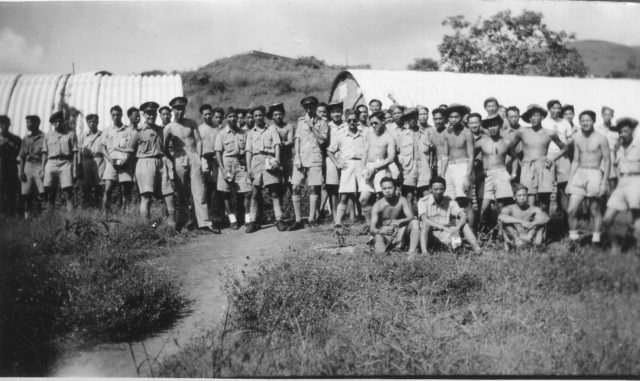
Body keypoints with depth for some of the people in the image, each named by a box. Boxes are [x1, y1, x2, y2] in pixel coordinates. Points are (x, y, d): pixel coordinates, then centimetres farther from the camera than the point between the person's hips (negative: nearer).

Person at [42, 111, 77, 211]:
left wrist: (75, 170, -4)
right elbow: (44, 154, 17)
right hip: (51, 163, 3)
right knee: (50, 194, 0)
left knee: (68, 193, -12)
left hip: (66, 163, -3)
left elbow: (75, 153, 5)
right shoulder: (47, 136, 19)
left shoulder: (71, 135, 10)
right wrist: (42, 170, 8)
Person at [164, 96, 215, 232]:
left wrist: (199, 158, 0)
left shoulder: (191, 123, 9)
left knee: (199, 191, -6)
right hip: (179, 160, 0)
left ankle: (204, 222, -8)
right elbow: (164, 147, 9)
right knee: (182, 192, 2)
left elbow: (199, 141, 8)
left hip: (194, 157, 1)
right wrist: (173, 160, 3)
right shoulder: (169, 128, 5)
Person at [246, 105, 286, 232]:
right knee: (255, 193, -1)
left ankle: (279, 219, -7)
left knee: (274, 192, -6)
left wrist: (277, 159, -13)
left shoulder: (272, 129, 14)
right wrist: (248, 167, 1)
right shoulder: (251, 133, 19)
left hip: (269, 160, -1)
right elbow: (249, 151, 12)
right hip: (256, 160, 2)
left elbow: (277, 144, 3)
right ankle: (253, 221, 2)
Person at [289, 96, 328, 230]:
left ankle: (312, 219, 6)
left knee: (314, 188, -2)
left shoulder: (322, 122, 10)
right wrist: (297, 158, -1)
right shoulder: (301, 121, 14)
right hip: (301, 158, 1)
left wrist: (312, 127, -5)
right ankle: (298, 220, 1)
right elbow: (297, 139, 9)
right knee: (296, 188, -5)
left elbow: (322, 139, -2)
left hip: (315, 158, -1)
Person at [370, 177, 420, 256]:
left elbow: (411, 217, -21)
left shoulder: (402, 201, -8)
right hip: (384, 235, -1)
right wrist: (381, 231, -40)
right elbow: (372, 228, -16)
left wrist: (399, 221, -43)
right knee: (380, 253, -28)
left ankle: (412, 253, -30)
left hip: (400, 234, 1)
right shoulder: (377, 205, -9)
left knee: (415, 222, -25)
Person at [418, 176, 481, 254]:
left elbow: (463, 215, -8)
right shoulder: (423, 201, -6)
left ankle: (476, 247, -28)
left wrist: (457, 228, -30)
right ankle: (424, 252, -46)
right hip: (429, 235, -3)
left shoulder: (450, 202, 3)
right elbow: (424, 220, -21)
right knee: (426, 224, -32)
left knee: (463, 223, -13)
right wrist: (444, 228, -32)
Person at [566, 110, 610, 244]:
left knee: (595, 210, 4)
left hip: (594, 175, -4)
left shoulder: (601, 139, -3)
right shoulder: (577, 138, 11)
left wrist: (604, 182, -9)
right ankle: (573, 237, 5)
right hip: (579, 174, 4)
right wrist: (569, 181, 11)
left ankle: (596, 239, 14)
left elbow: (607, 161, -3)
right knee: (571, 210, -6)